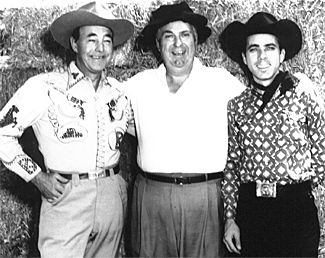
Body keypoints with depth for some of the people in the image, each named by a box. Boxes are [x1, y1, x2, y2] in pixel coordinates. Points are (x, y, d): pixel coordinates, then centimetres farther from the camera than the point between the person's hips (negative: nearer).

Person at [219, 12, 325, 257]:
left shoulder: (304, 93, -3)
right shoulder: (236, 105, 5)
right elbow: (232, 163, 8)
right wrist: (230, 218, 6)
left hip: (297, 208, -2)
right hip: (249, 209, 3)